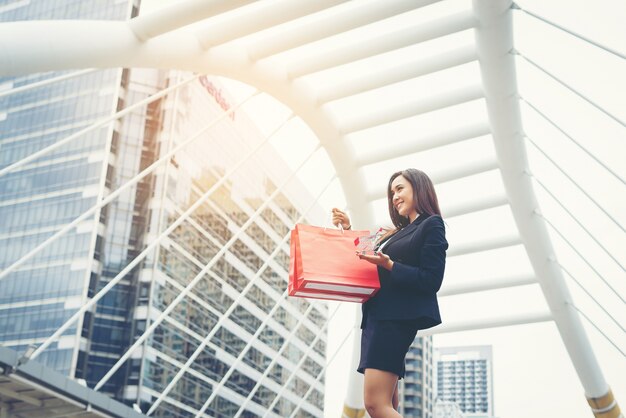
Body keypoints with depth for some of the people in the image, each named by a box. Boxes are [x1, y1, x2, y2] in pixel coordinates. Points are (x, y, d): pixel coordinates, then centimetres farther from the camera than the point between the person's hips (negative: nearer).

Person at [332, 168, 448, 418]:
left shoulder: (431, 225, 0)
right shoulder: (400, 233, 26)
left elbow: (431, 281, -10)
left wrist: (388, 264, -19)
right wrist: (349, 232, 19)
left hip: (396, 317, -9)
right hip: (377, 316, 9)